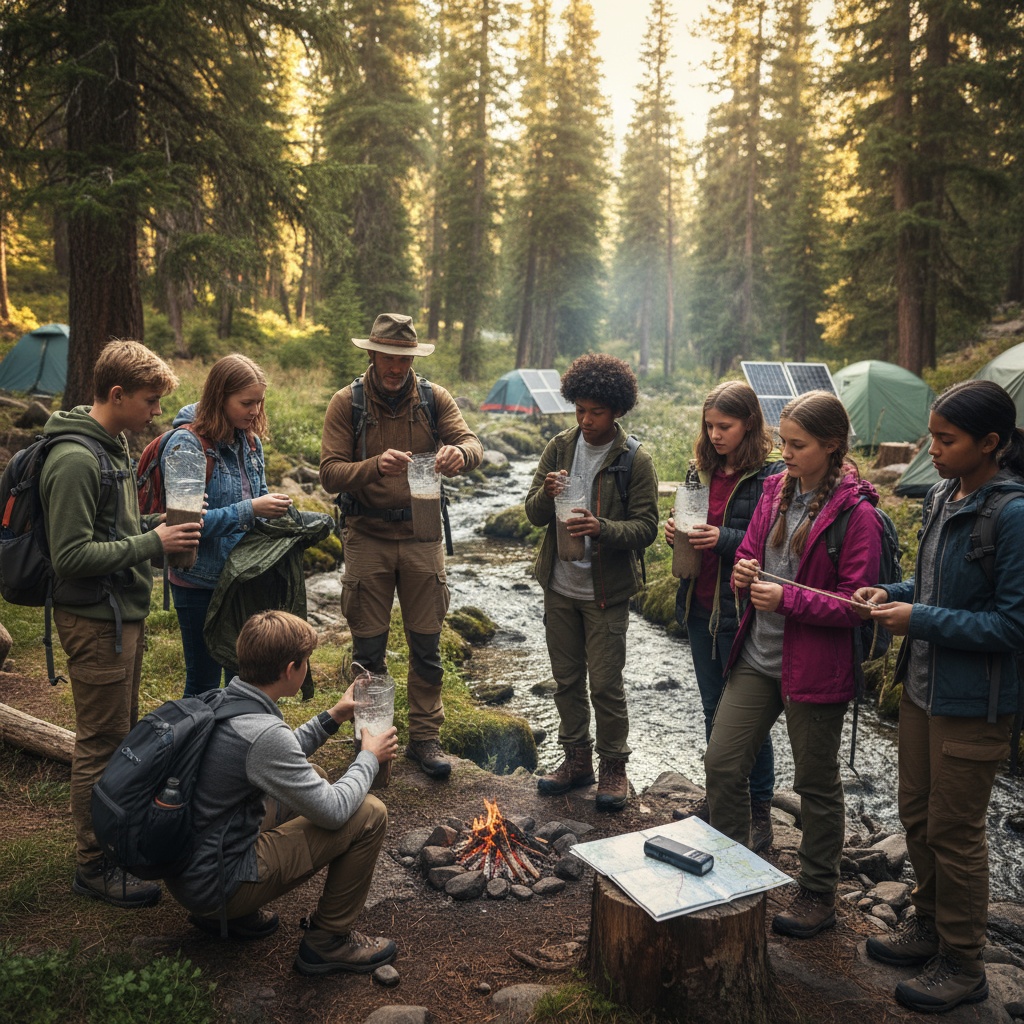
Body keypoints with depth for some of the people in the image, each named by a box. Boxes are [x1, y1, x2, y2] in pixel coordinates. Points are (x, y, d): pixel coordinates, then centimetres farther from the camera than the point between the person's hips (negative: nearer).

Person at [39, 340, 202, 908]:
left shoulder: (113, 444, 9)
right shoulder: (74, 460, -22)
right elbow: (72, 556, -25)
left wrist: (157, 521, 4)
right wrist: (153, 543, -21)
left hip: (124, 613, 10)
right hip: (95, 620, -10)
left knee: (121, 733, 21)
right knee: (100, 744, 2)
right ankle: (94, 864, 18)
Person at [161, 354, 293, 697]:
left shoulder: (250, 441, 4)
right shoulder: (186, 444, -17)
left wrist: (273, 509, -4)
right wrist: (250, 510, -27)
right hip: (200, 582, -6)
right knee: (203, 682, 7)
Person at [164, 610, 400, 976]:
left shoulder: (218, 701, -1)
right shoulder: (262, 732, -29)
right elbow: (333, 812, -19)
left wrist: (331, 718, 15)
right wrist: (369, 757, -3)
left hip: (183, 869, 9)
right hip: (215, 884, -9)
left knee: (310, 780, 21)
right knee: (369, 814, -10)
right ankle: (328, 940, 9)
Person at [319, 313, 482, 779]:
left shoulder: (434, 398, 1)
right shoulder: (346, 403, -4)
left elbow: (472, 444, -9)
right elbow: (330, 471, -12)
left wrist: (459, 452, -34)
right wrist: (376, 466, -32)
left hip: (422, 534, 2)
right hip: (367, 535, -1)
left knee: (426, 645, 7)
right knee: (368, 648, 7)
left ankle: (425, 737, 22)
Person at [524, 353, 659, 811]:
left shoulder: (636, 461, -9)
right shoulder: (560, 447, 2)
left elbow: (646, 527, -13)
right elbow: (533, 514, 1)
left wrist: (601, 528, -30)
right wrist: (546, 493, -21)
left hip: (607, 591, -4)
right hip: (559, 587, 4)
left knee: (606, 684, 2)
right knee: (566, 678, 15)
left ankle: (613, 767, 22)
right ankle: (577, 758, 32)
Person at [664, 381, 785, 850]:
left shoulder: (772, 475, -13)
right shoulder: (705, 470, 9)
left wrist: (724, 539, -26)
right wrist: (677, 532, -2)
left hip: (742, 614, -7)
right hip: (700, 608, 7)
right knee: (714, 710, 19)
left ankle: (758, 812, 22)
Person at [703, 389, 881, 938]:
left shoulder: (856, 512, -14)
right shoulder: (775, 490, 5)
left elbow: (856, 603, -16)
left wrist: (787, 598, -22)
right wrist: (743, 571, -6)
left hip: (814, 667, -6)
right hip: (757, 656, 7)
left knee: (816, 783, 11)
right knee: (723, 761, 10)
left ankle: (818, 896, 32)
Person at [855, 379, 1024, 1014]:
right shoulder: (943, 497, 4)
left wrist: (921, 620, -20)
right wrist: (893, 594, -1)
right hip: (922, 685, 8)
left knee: (955, 831, 7)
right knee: (917, 814, 20)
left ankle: (963, 964, 28)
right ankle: (929, 925, 41)